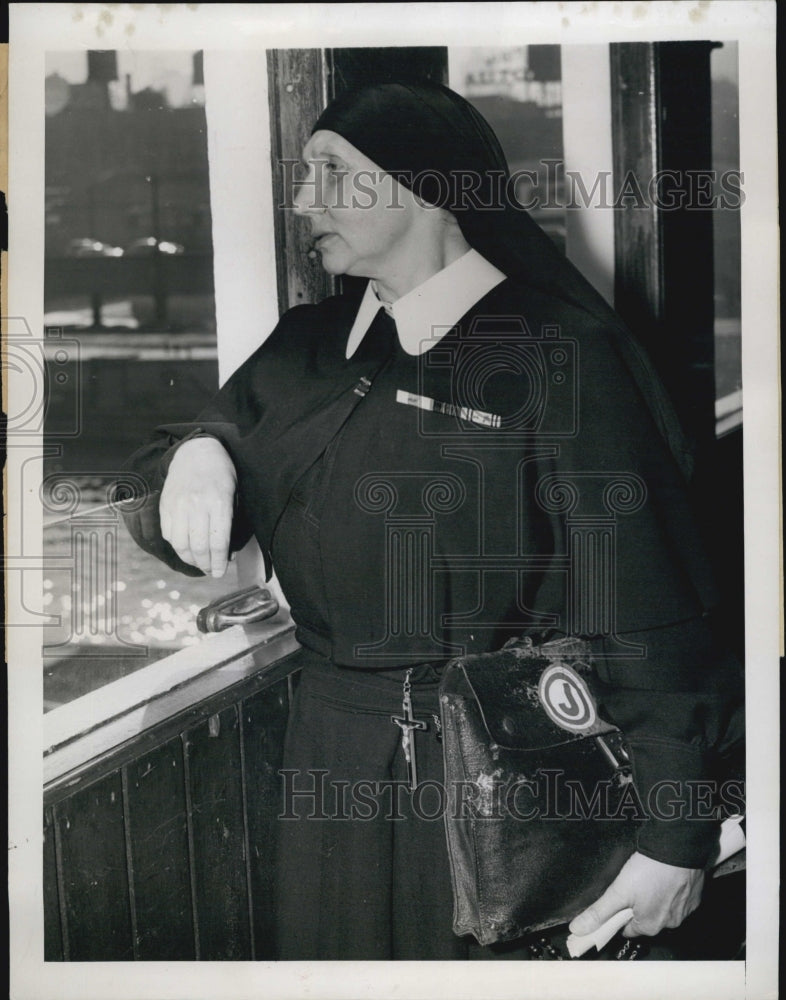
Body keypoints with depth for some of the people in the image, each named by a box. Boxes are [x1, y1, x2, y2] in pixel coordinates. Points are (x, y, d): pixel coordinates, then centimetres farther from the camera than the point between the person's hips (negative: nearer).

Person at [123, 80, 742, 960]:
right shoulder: (306, 348, 8)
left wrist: (675, 837, -18)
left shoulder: (555, 353, -13)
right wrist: (197, 452, -12)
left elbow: (647, 605, -16)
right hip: (329, 755, 6)